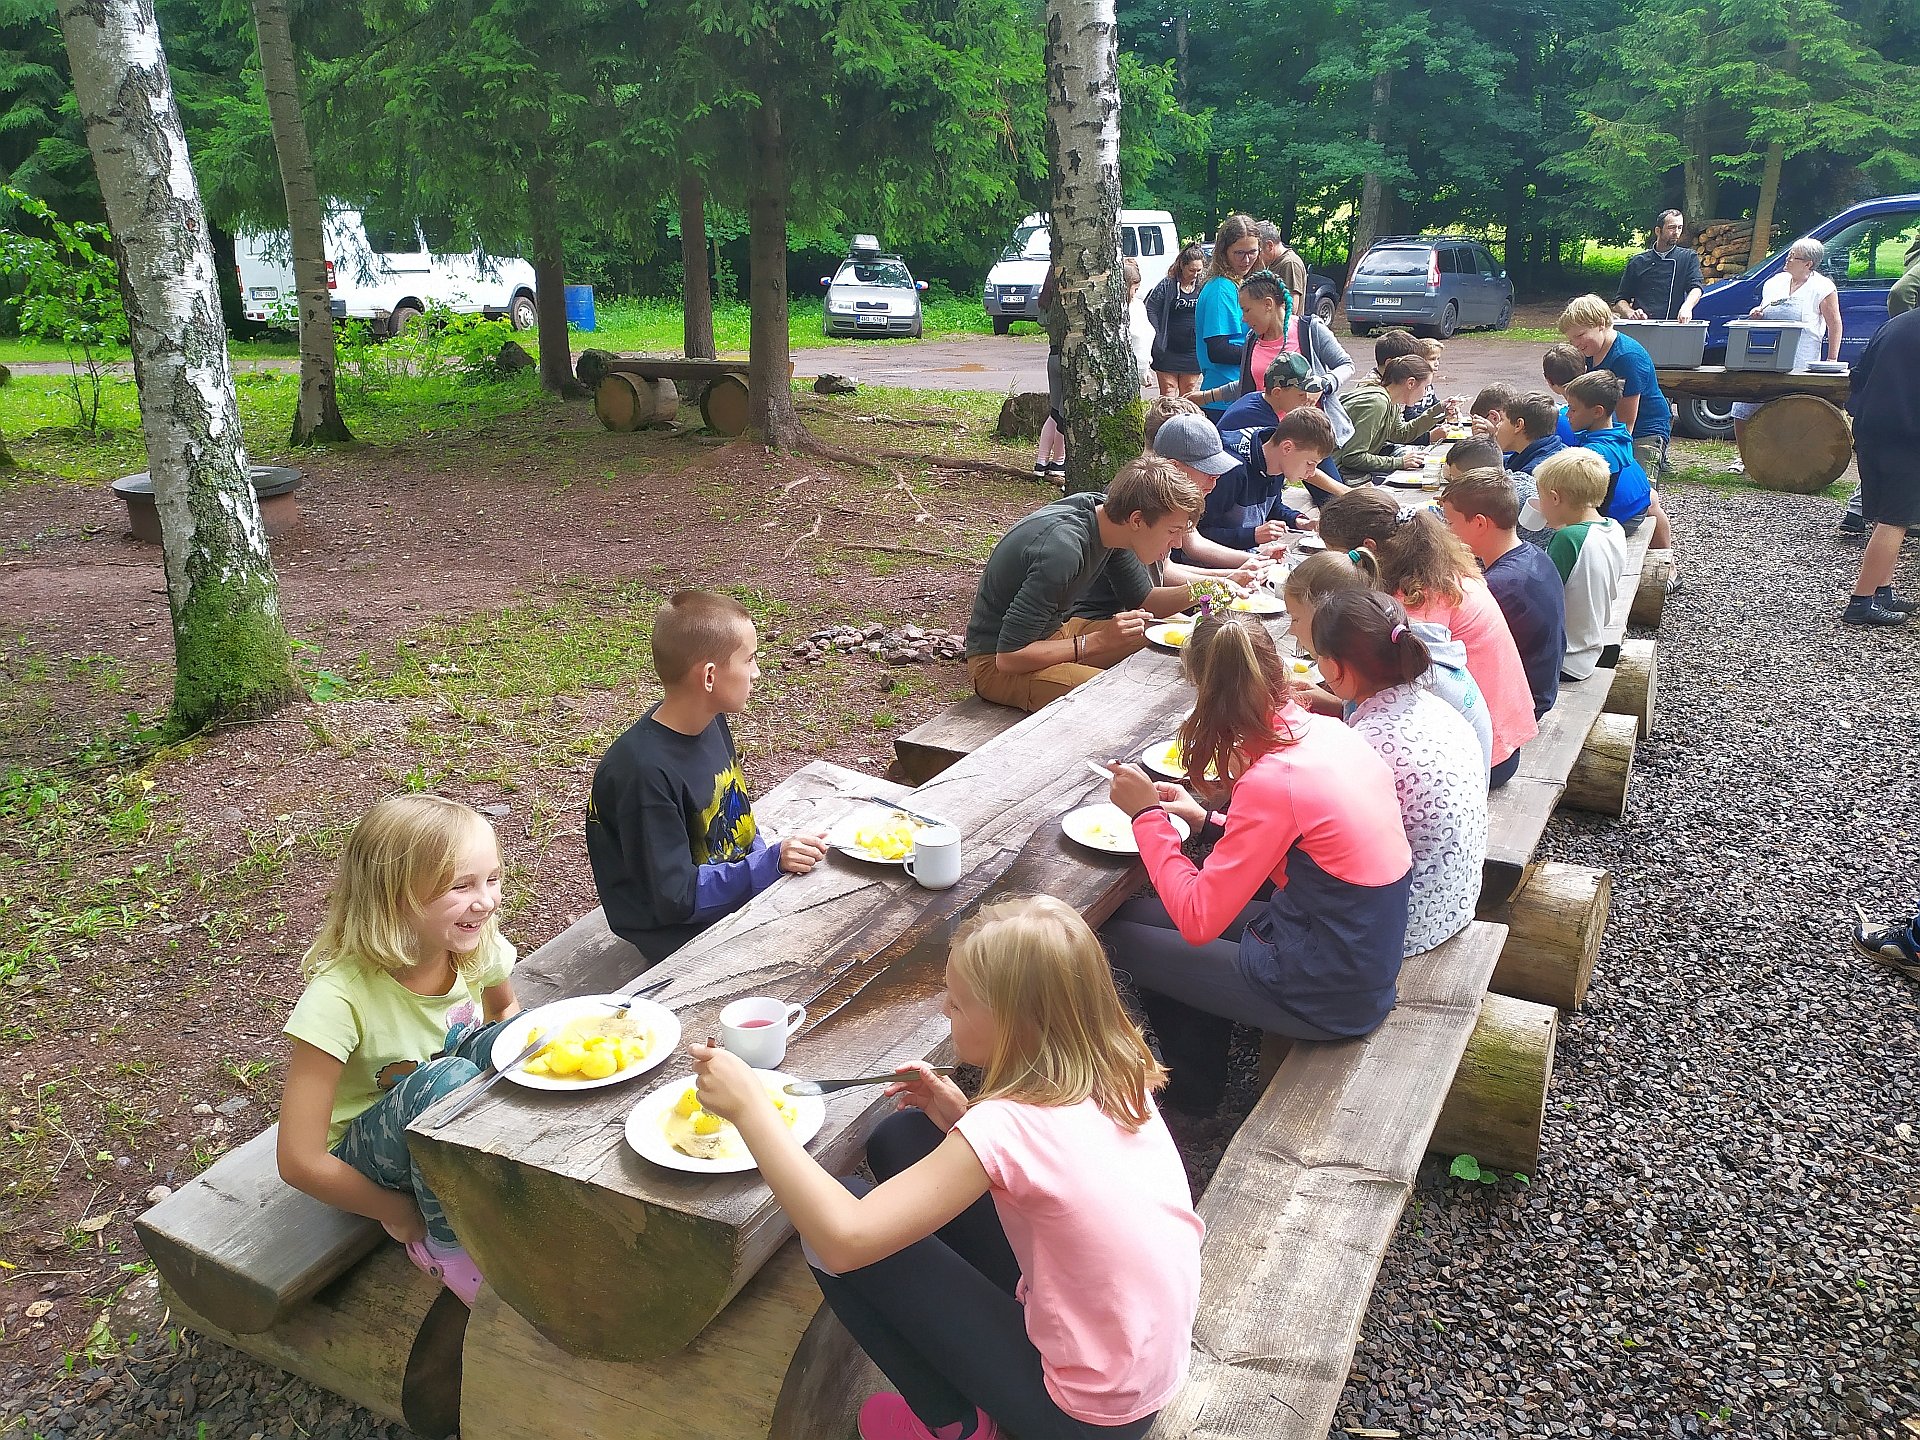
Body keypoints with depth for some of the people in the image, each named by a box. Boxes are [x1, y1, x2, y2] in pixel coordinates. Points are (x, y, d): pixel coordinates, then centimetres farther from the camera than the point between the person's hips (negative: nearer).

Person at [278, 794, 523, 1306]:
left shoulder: (477, 947, -16)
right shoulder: (340, 996, -31)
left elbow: (505, 1010, 10)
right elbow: (298, 1160, -26)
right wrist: (398, 1212, -15)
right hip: (360, 1157, -4)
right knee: (448, 1078, -35)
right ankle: (446, 1244, -11)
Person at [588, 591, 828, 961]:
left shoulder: (712, 723, 0)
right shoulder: (644, 772, -28)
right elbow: (677, 896, -25)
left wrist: (774, 858, -3)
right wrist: (772, 863, -30)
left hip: (742, 886, 8)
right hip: (687, 935, -8)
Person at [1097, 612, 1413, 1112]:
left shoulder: (1272, 781, -28)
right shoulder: (1329, 732, -4)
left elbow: (1196, 921, -22)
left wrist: (1147, 813, -14)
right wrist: (1206, 819, 8)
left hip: (1327, 998, -8)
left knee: (1120, 930, 8)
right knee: (1147, 911, 19)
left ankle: (1192, 1090, 33)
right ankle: (1201, 1083, 34)